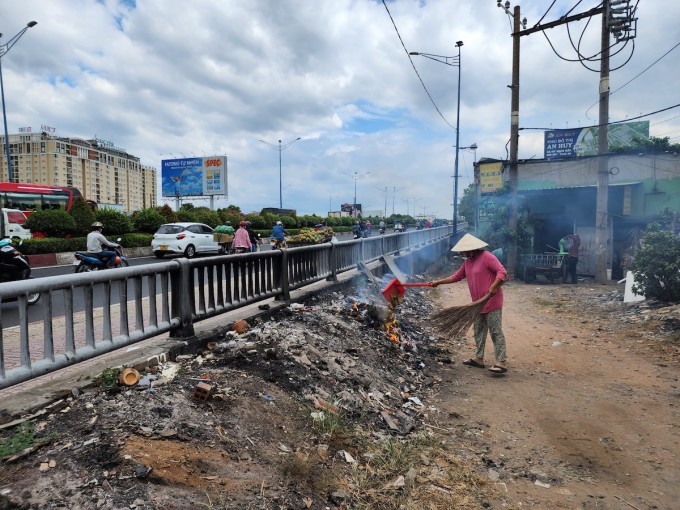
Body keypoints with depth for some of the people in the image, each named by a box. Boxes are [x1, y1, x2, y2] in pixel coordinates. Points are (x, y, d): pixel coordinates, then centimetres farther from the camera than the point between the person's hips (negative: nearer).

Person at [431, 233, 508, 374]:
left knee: (496, 332, -7)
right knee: (479, 332, 14)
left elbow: (502, 272, -21)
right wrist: (439, 282, 15)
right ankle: (479, 358, 24)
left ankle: (502, 362, -3)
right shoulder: (468, 262, 12)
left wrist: (494, 287, -32)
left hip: (492, 303, -9)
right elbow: (456, 276, 19)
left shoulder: (487, 257, -15)